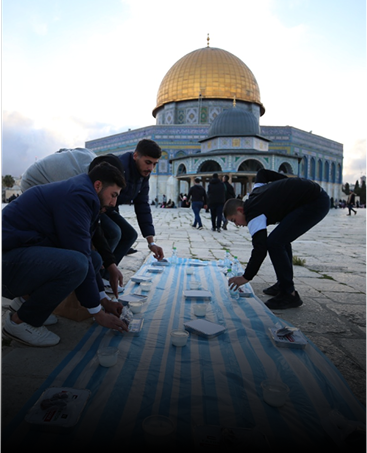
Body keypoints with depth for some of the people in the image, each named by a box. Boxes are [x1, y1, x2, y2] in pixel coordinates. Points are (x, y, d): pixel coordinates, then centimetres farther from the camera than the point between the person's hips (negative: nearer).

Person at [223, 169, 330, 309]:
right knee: (282, 239, 19)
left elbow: (260, 249, -19)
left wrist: (246, 278, -10)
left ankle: (289, 294, -7)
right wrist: (287, 186, 20)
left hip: (314, 203, -11)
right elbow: (263, 172, 31)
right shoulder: (255, 192, 13)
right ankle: (284, 284, 26)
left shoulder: (253, 214, -14)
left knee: (274, 243, -16)